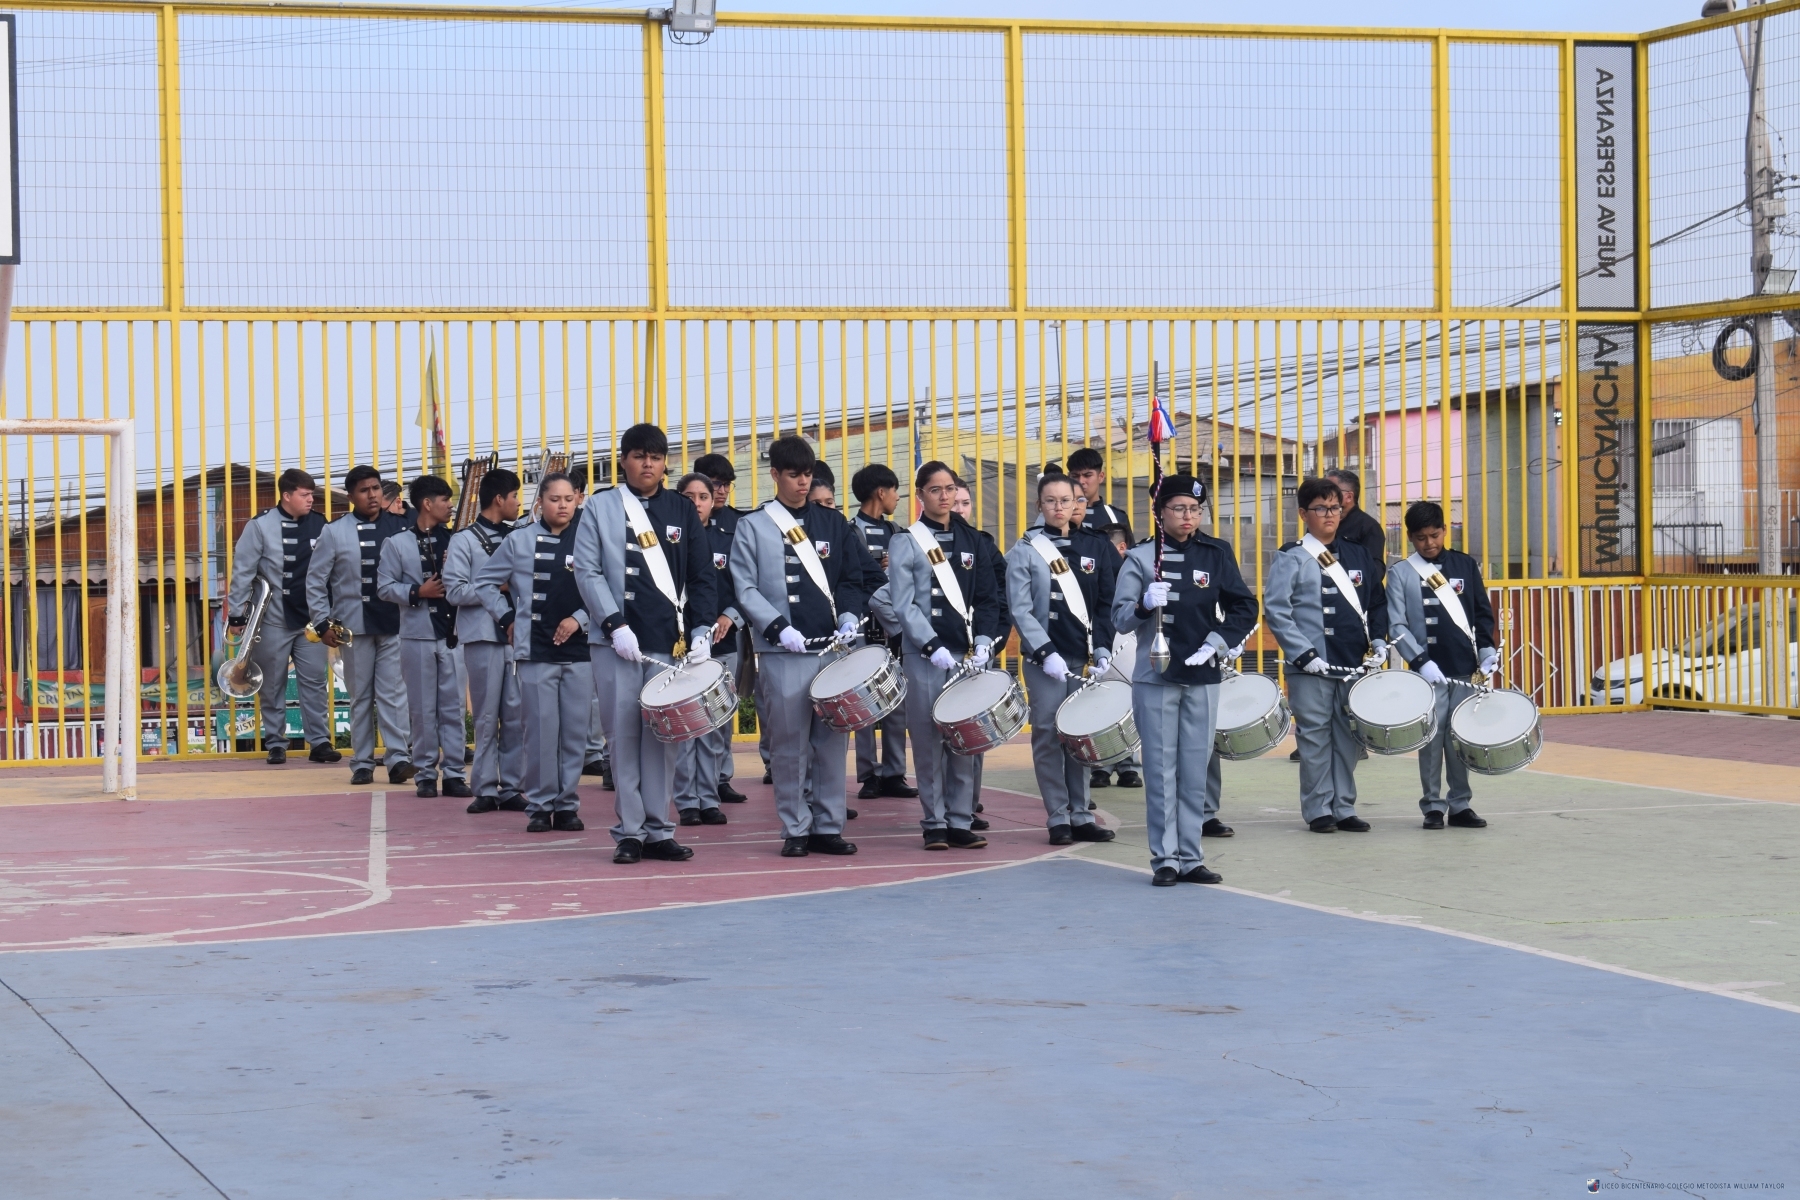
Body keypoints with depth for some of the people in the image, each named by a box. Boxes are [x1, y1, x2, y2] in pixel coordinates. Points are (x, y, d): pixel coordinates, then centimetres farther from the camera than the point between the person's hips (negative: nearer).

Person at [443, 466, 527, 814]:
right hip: (483, 638, -4)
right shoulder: (465, 540, 1)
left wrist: (520, 618, -4)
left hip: (517, 636, 4)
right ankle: (485, 789, 6)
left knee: (517, 716, 1)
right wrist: (498, 586, -10)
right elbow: (455, 591, -6)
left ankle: (512, 787, 7)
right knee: (487, 717, 0)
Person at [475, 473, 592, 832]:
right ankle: (540, 805, 6)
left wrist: (579, 619, -10)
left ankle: (568, 804, 12)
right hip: (535, 651, 0)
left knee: (575, 731, 4)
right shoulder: (520, 540, 3)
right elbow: (485, 581, 11)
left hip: (580, 649, 1)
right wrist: (506, 617, 5)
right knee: (541, 730, -2)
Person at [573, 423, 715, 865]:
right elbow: (587, 572, -2)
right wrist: (615, 626, -11)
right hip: (618, 644, -2)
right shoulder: (601, 507, 5)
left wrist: (701, 630, -2)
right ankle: (629, 831, 4)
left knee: (663, 736, 2)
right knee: (624, 735, -1)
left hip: (670, 643, 2)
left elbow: (701, 576, 10)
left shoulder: (682, 509, 11)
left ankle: (658, 829, 8)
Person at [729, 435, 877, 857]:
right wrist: (779, 628, -13)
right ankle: (796, 830, 5)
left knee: (831, 740, 2)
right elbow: (746, 590, -1)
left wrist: (849, 616, -5)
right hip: (783, 653, -3)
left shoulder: (833, 523, 14)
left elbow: (853, 579, 15)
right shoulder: (753, 527, 5)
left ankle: (828, 826, 9)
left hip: (833, 648, 3)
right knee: (790, 743, -2)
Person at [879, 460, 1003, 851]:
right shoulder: (907, 543, 1)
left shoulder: (972, 541, 13)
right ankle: (935, 822, 4)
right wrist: (933, 648, -16)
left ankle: (960, 821, 6)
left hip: (968, 654, 3)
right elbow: (902, 605, -6)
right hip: (926, 656, -3)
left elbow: (987, 599, 11)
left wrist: (983, 643, -4)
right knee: (930, 738, -2)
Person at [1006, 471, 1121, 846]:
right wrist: (1046, 654, -14)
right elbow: (1020, 610, -5)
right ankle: (1058, 819, 3)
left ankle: (1080, 815, 11)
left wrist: (1103, 649, -3)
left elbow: (1106, 604, 9)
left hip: (1085, 658, 3)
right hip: (1045, 660, -3)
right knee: (1049, 737, -2)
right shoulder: (1025, 551, 0)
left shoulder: (1094, 547, 10)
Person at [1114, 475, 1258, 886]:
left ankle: (1190, 857, 13)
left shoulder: (1216, 553, 5)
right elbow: (1121, 616, -4)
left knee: (1195, 771, 6)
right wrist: (1145, 605, -25)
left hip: (1202, 678, 2)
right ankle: (1165, 858, 6)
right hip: (1155, 678, -2)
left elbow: (1244, 607, 6)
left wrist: (1216, 643, -7)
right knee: (1161, 769, 0)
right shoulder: (1141, 558, -1)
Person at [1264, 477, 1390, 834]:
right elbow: (1275, 610, -9)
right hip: (1312, 669, -5)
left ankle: (1344, 808, 14)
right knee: (1315, 738, -1)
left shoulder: (1357, 556, 14)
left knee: (1348, 738, 6)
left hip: (1353, 666, 5)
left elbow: (1377, 603, 20)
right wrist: (1303, 654, -14)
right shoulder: (1291, 558, -2)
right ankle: (1318, 811, 6)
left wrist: (1378, 640, 4)